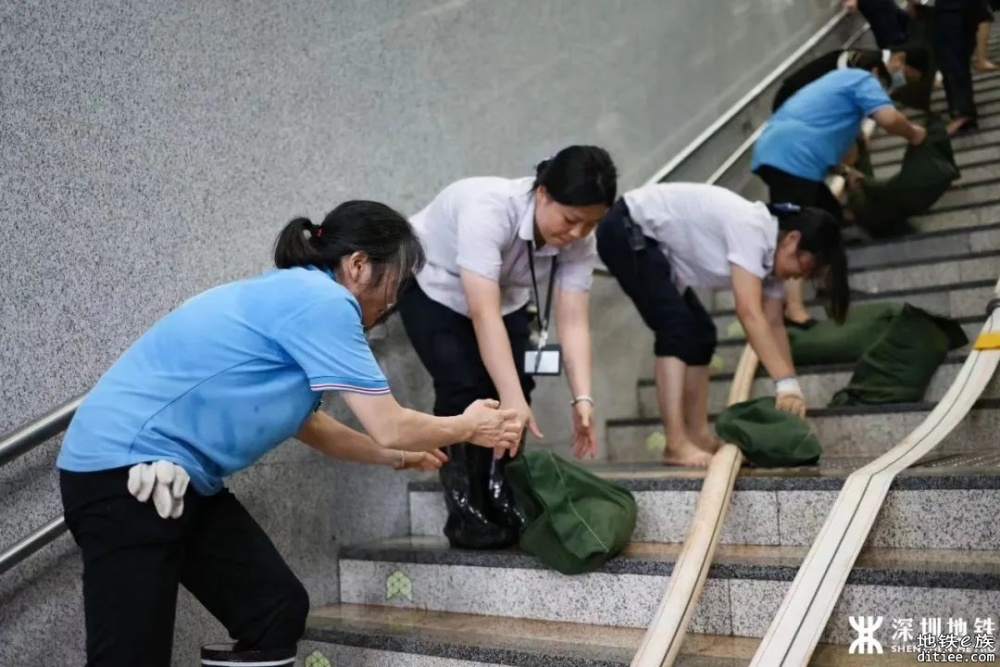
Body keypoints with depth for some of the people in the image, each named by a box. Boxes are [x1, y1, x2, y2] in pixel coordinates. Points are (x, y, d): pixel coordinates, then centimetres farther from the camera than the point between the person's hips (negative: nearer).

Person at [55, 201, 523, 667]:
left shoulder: (294, 294, 15)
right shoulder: (322, 301, -15)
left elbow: (308, 424, 27)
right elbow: (389, 426, -12)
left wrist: (397, 457, 33)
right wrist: (467, 427, 6)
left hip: (175, 473, 10)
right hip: (124, 469, -10)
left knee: (280, 611, 8)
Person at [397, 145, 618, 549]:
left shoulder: (578, 242, -24)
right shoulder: (489, 210, -42)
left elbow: (573, 323, -24)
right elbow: (483, 312, -47)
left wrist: (582, 400, -36)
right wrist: (512, 401, -53)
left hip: (504, 296, 5)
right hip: (432, 285, -5)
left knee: (517, 384, -11)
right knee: (467, 387, -19)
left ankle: (502, 504, 5)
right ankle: (466, 518, -7)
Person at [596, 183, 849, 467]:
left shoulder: (769, 249, 0)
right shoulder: (751, 229, -27)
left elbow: (774, 324, 3)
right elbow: (749, 313, -33)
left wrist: (790, 388, -4)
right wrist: (787, 383, -33)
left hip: (655, 243, 10)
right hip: (626, 230, -10)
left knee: (699, 332, 6)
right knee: (678, 328, -20)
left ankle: (698, 435, 10)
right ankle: (676, 444, -21)